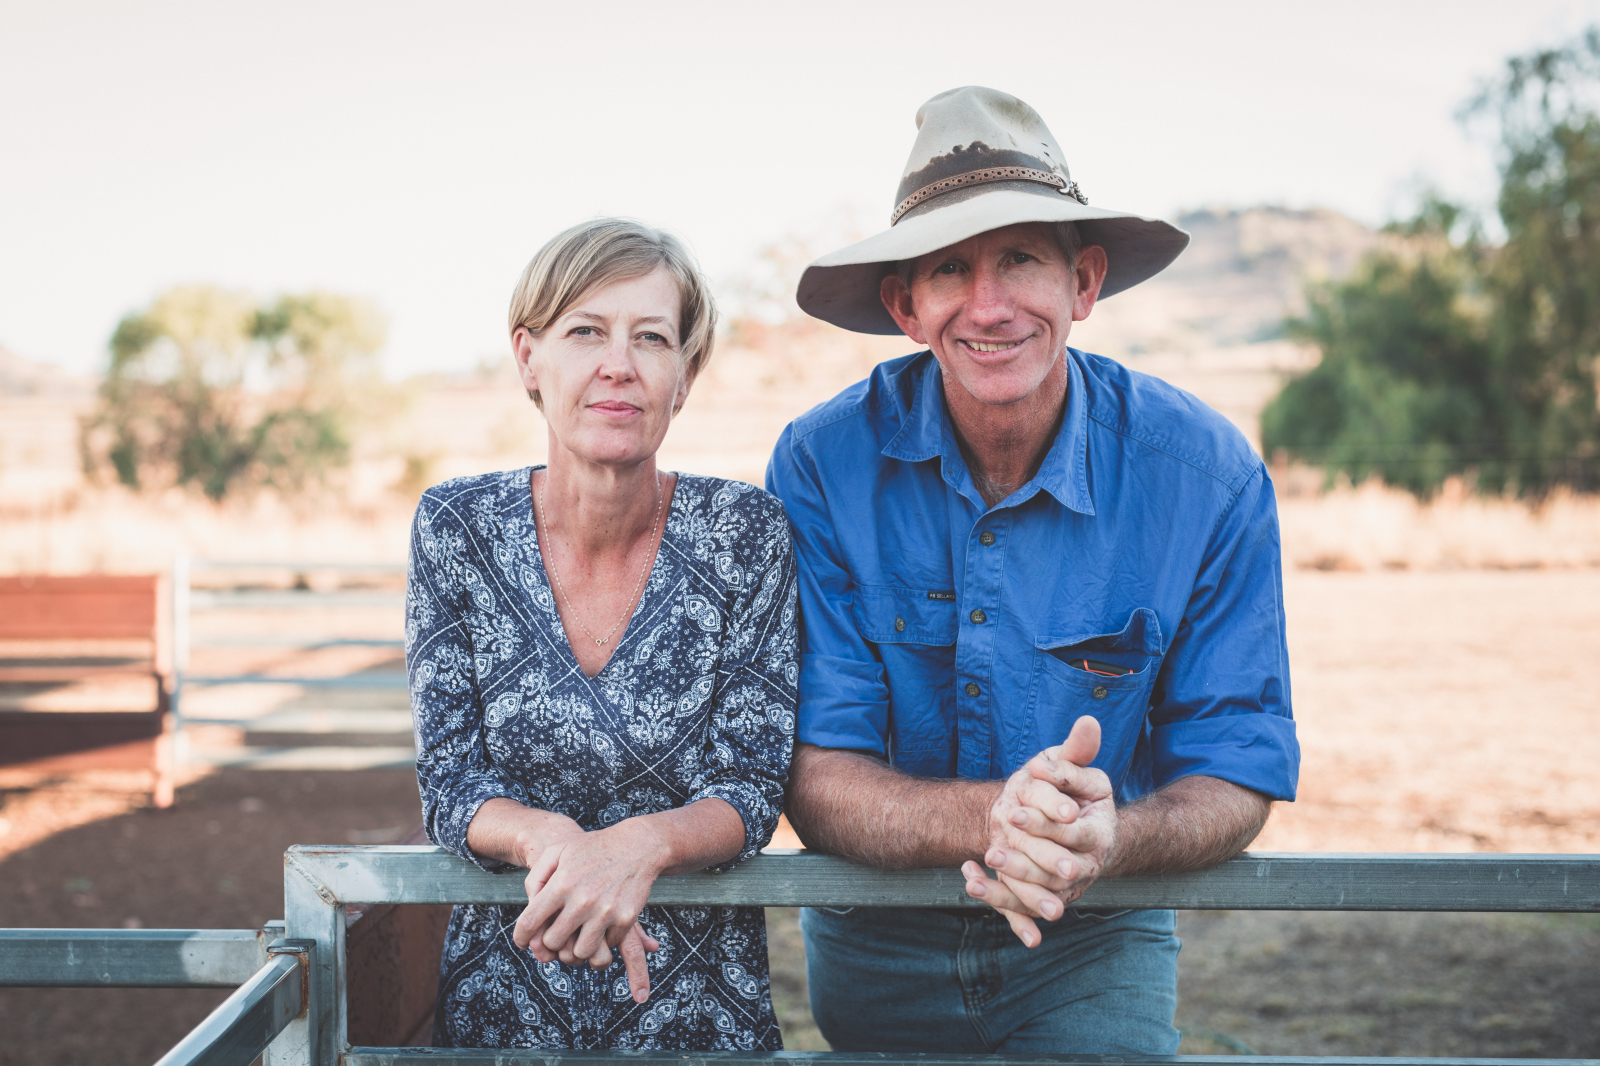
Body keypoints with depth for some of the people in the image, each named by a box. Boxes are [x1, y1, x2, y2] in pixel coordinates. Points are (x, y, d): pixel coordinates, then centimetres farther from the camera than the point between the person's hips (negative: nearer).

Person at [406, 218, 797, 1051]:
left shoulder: (746, 535, -5)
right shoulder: (457, 528, -3)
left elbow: (748, 793, -5)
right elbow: (450, 786, -2)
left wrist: (639, 846, -24)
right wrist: (546, 839, -22)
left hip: (697, 1012, -1)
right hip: (498, 1008, 1)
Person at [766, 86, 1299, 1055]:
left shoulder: (1208, 476, -14)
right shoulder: (824, 466, -15)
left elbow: (1236, 776, -11)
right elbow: (816, 777, -17)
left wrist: (1107, 840, -32)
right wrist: (987, 819, -37)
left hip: (1094, 944, -1)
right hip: (877, 949, 1)